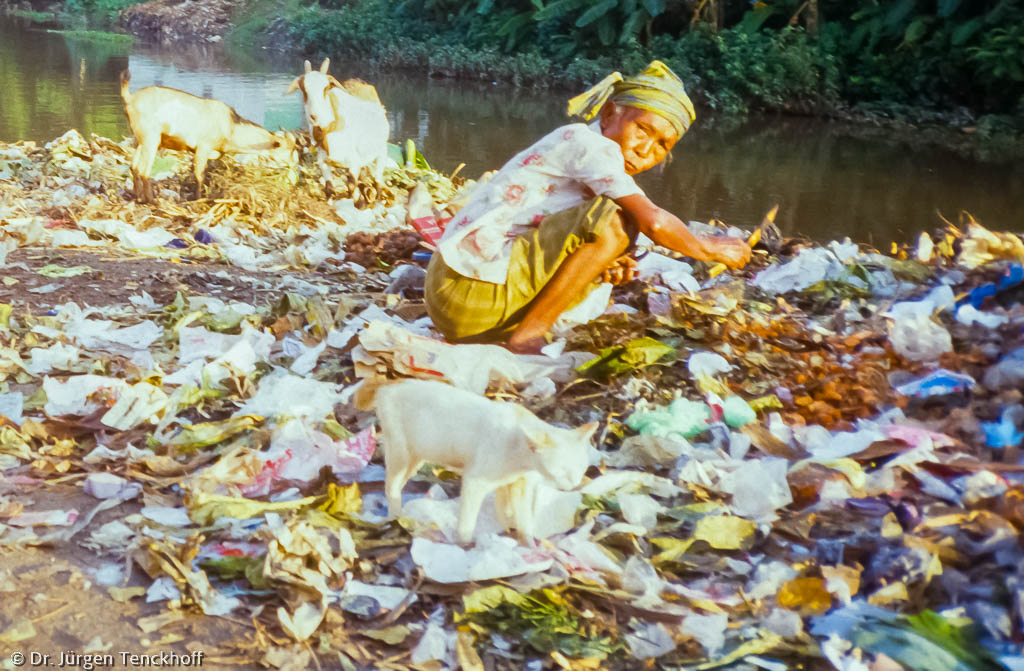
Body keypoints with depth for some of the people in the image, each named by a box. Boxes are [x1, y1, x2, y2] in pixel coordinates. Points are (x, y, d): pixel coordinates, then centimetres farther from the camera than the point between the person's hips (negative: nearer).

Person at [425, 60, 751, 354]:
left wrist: (599, 264, 0)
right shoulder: (587, 143, -9)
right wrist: (708, 248, -2)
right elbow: (653, 221, -19)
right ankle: (527, 336, -11)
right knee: (612, 220, -17)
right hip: (473, 294, -10)